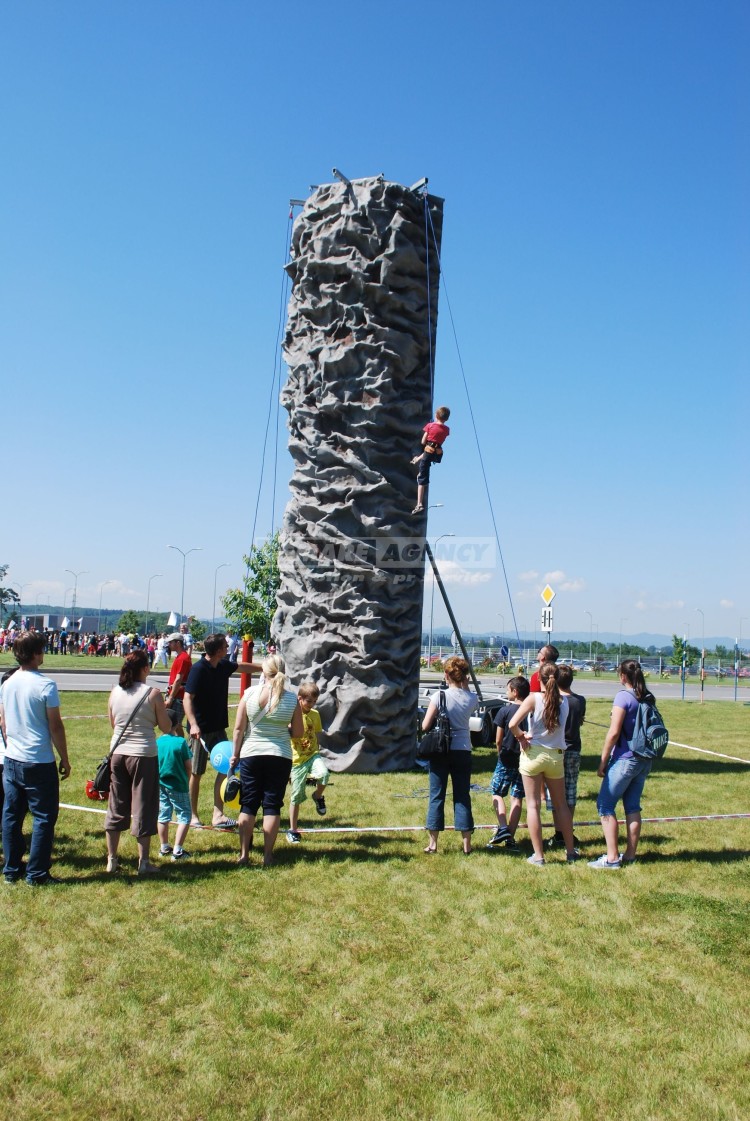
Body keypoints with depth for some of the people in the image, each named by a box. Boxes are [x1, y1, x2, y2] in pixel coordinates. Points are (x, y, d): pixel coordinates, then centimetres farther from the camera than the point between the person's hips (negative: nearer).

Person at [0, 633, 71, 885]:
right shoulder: (45, 685, -16)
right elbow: (55, 726, -13)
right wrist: (65, 759, -4)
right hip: (39, 762, -7)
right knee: (44, 817, 3)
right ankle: (37, 873, 7)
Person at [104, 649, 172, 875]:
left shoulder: (115, 692, 1)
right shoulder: (153, 694, -12)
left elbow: (113, 723, 14)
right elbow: (166, 728, -6)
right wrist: (165, 712, 11)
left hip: (118, 753, 4)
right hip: (144, 755, -4)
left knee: (116, 806, 15)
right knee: (143, 807, 6)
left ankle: (111, 859, 23)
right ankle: (143, 862, 11)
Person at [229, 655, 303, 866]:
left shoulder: (250, 694, -7)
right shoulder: (291, 698, -6)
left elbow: (239, 728, -3)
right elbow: (299, 733, 0)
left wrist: (235, 754, 8)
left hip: (251, 755, 0)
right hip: (280, 756, 0)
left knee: (248, 805, 10)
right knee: (272, 805, 7)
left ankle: (244, 854, 13)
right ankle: (267, 855, 11)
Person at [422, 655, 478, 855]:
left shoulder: (439, 696, -11)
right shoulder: (471, 699, -2)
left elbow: (425, 726, -11)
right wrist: (465, 685, 10)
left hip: (440, 751, -2)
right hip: (463, 751, 2)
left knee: (436, 796, 6)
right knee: (462, 797, 10)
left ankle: (433, 843, 10)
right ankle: (466, 843, 12)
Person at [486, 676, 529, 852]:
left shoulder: (505, 710, -10)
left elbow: (498, 740, -6)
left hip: (506, 760, -3)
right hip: (526, 759, 3)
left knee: (497, 793, 10)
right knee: (517, 797, 9)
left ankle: (503, 828, -7)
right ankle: (510, 838, 8)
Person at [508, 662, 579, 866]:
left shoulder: (534, 698, -13)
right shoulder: (564, 701, -3)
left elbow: (512, 724, -20)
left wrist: (521, 736, -4)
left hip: (533, 754, -3)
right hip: (556, 756, 3)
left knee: (533, 805, 5)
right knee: (561, 805, 17)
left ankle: (538, 855, 7)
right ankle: (571, 851, 26)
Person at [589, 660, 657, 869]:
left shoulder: (624, 696, -15)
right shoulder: (648, 698, 7)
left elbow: (614, 732, -18)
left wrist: (603, 762, -11)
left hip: (625, 759, -8)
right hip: (644, 760, 8)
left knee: (605, 805, 0)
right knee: (633, 806, 14)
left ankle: (612, 857, 0)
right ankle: (630, 855, 19)